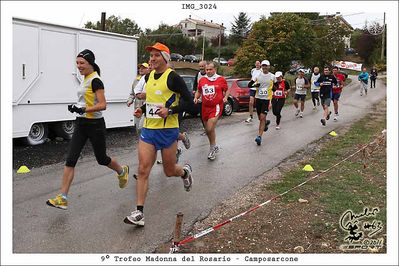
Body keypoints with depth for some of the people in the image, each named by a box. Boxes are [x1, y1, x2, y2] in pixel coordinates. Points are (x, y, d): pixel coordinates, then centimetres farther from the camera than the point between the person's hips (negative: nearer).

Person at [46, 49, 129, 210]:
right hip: (81, 124, 8)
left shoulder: (95, 81, -15)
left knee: (101, 159, 10)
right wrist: (76, 107, 8)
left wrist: (84, 109, -29)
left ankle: (122, 171, 41)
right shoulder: (85, 79, 11)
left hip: (95, 125, -8)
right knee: (70, 160, -2)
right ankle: (62, 198, -1)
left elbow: (103, 105, -21)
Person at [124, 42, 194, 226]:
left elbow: (189, 103, -11)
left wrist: (169, 110, -23)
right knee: (143, 170, -5)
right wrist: (142, 109, 7)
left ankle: (185, 171, 46)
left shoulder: (172, 77, -11)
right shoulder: (149, 76, 10)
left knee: (169, 171, 10)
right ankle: (139, 213, -2)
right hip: (148, 129, 5)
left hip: (167, 130, -5)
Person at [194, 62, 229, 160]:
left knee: (210, 129, -17)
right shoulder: (202, 80, 7)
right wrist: (196, 97, -1)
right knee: (208, 130, 15)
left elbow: (226, 90, 9)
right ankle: (214, 146, 37)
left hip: (216, 107, -5)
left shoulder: (221, 79, -2)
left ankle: (212, 148, 4)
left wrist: (225, 97, -10)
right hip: (205, 107, 5)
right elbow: (199, 91, 18)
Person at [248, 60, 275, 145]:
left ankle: (259, 136, -15)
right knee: (260, 118, 14)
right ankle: (265, 123, 50)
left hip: (267, 99, -3)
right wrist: (255, 85, -18)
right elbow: (249, 85, 2)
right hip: (258, 98, 3)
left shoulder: (272, 76, 0)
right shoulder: (258, 75, 2)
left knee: (262, 117, -14)